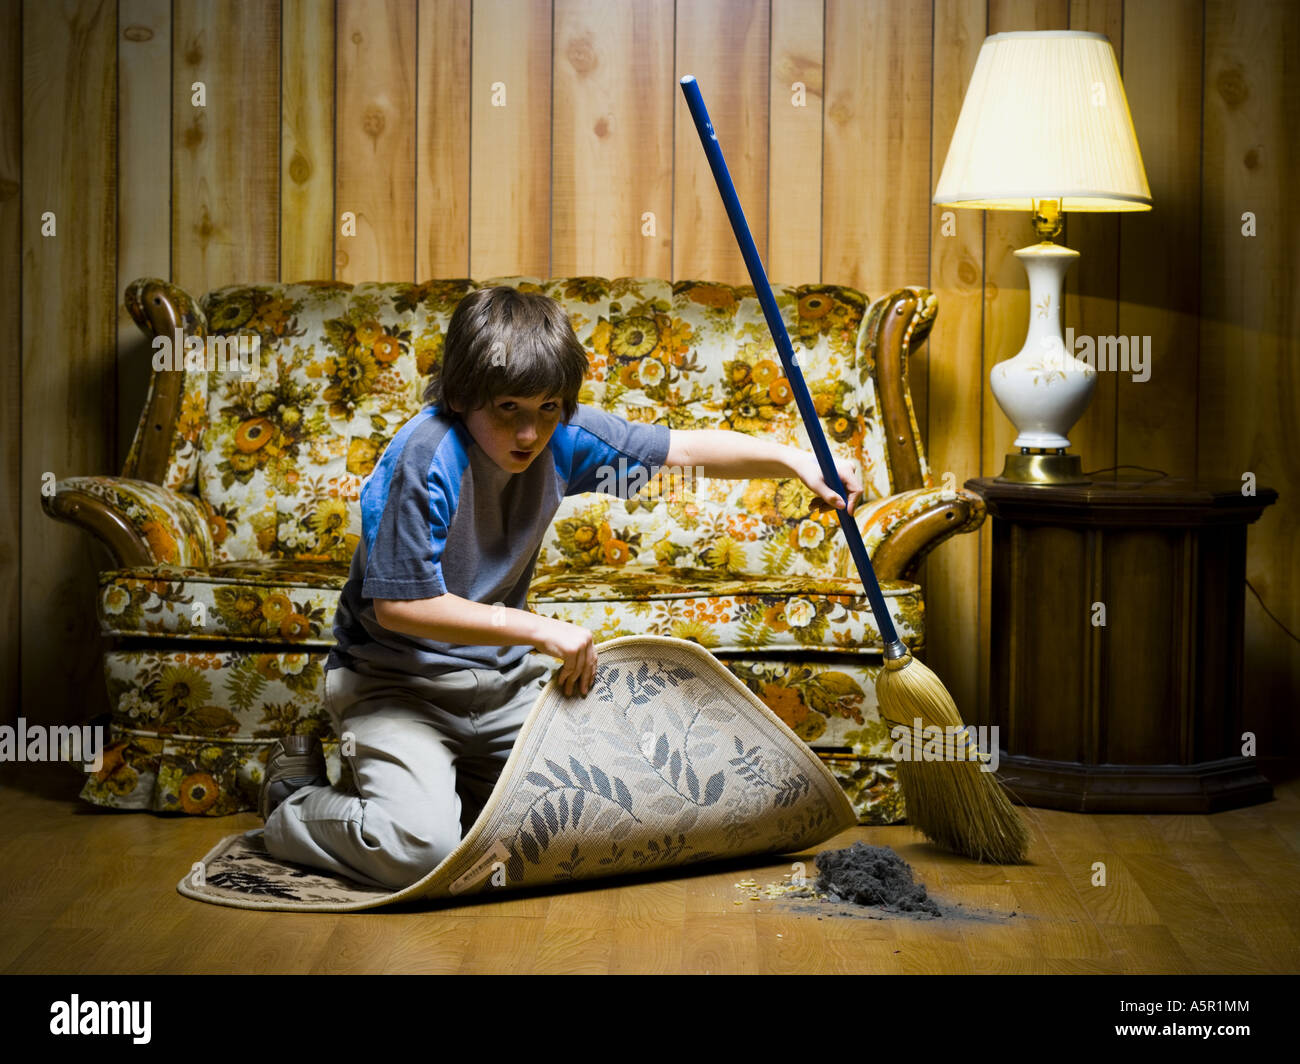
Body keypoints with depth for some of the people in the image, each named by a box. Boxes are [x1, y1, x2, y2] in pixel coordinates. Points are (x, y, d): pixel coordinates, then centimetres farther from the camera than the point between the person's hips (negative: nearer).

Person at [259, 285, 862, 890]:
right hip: (398, 678, -6)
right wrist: (540, 630, -27)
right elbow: (398, 605, -25)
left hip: (504, 677, 7)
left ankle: (456, 779, 19)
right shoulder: (423, 460, -25)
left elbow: (689, 449, 2)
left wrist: (798, 461, -10)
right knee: (419, 848, -26)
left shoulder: (564, 438, -7)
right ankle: (294, 798, 5)